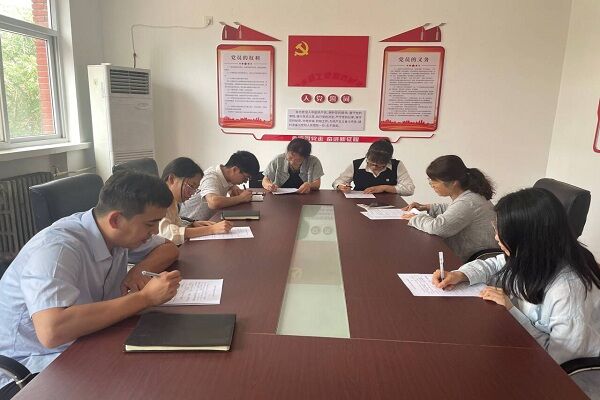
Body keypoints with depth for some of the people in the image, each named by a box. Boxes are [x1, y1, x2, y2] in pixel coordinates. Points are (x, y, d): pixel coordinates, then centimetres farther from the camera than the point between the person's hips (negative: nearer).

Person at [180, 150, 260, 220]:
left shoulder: (225, 174, -1)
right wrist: (241, 198, -27)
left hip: (209, 220, 8)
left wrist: (236, 190, -4)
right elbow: (214, 202, -40)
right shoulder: (211, 178, -22)